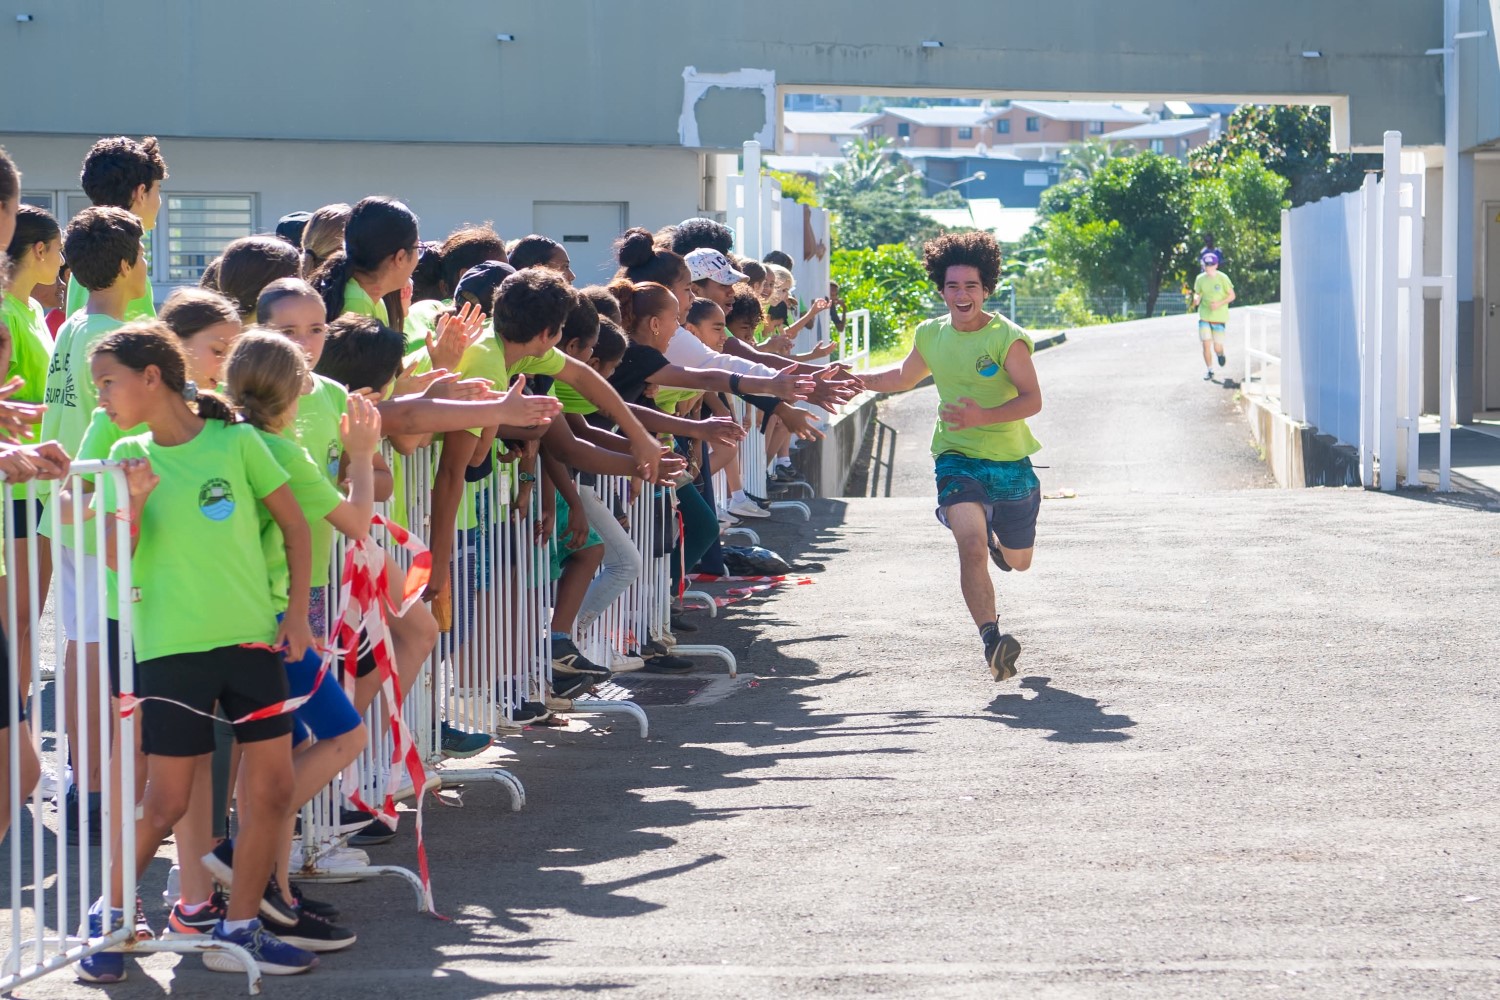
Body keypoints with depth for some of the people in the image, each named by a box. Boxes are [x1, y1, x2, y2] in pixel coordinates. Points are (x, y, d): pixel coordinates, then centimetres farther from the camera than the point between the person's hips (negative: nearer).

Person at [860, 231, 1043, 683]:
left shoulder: (1008, 338, -13)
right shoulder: (930, 335, 2)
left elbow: (1032, 399, -18)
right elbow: (905, 377, 24)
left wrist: (984, 417, -32)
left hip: (1010, 462, -1)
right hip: (957, 459, 1)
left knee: (1017, 561, 18)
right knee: (971, 547, -25)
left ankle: (998, 537, 55)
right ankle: (992, 638, -29)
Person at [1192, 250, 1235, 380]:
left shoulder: (1222, 278, -10)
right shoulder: (1200, 279, -1)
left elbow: (1232, 295, -3)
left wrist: (1219, 304, -18)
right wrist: (1196, 299, -13)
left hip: (1219, 317, -2)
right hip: (1204, 317, 2)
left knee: (1217, 347, -1)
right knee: (1206, 344, -7)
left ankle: (1221, 355, 36)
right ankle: (1210, 371, 10)